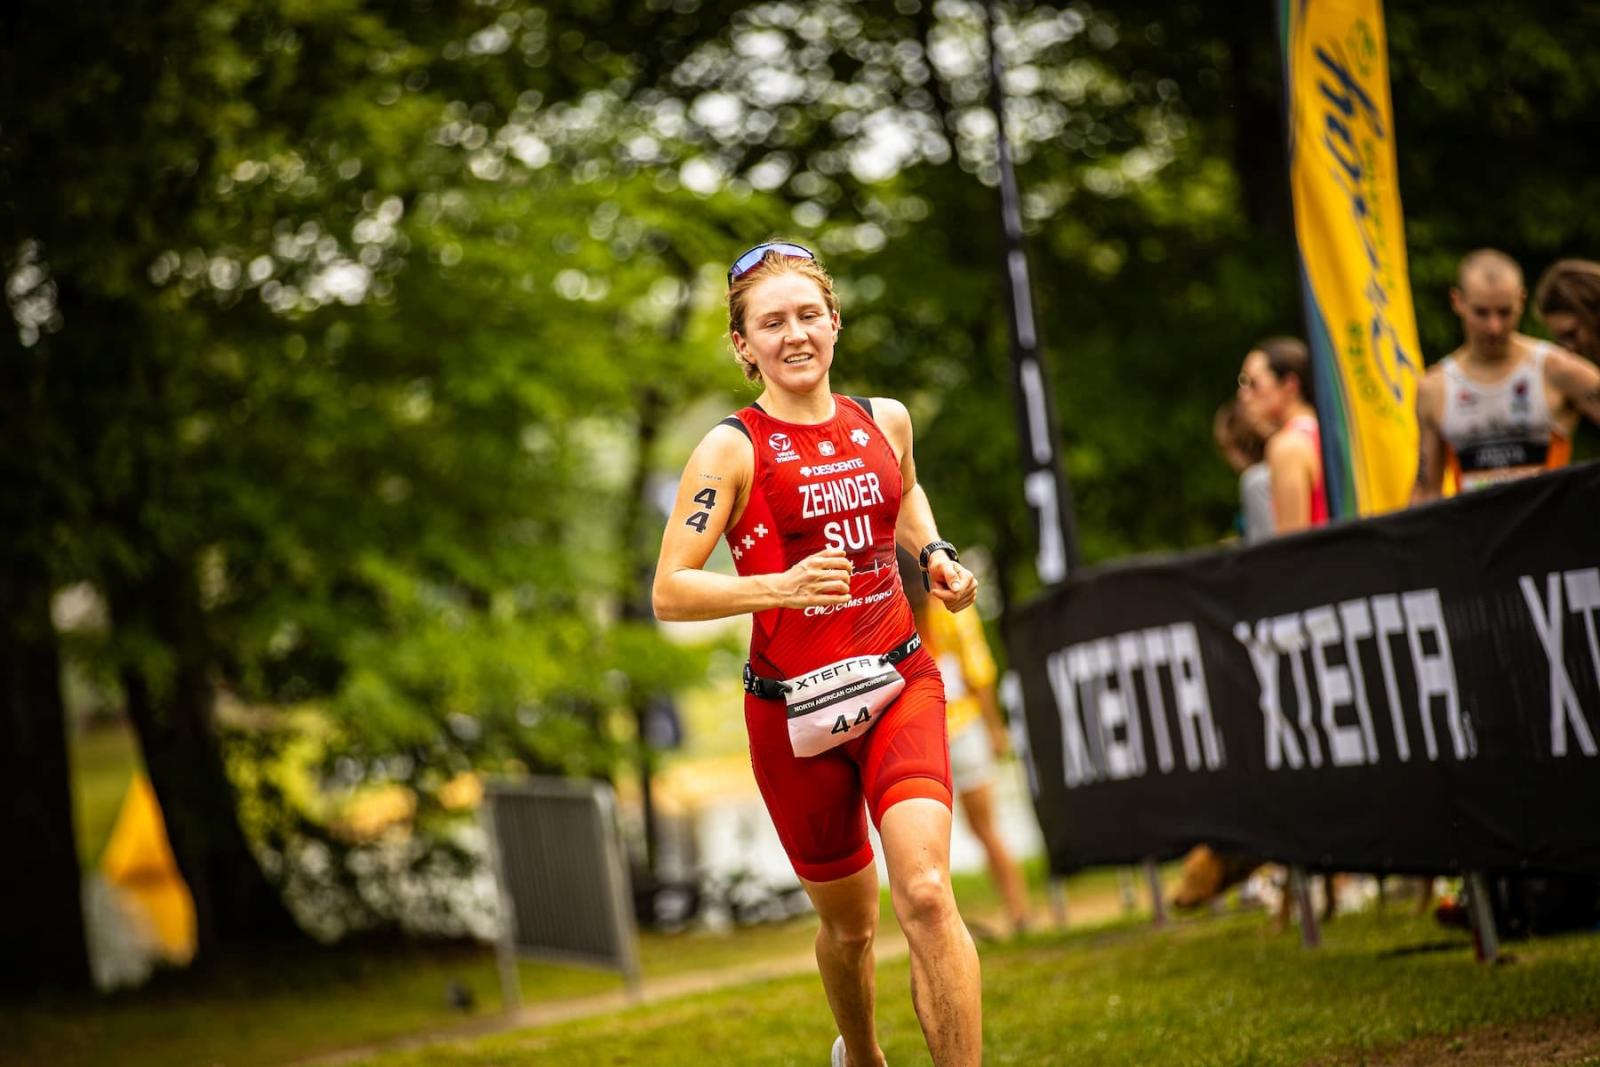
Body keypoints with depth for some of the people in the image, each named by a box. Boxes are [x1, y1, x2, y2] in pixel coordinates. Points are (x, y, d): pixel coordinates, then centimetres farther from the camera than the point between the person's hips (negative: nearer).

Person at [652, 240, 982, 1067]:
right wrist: (780, 587, -27)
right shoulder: (732, 449, -9)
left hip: (899, 686, 2)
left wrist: (934, 553, 10)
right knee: (849, 920, 12)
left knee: (925, 893, -19)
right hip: (791, 711, -2)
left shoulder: (884, 421, 4)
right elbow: (670, 592, -14)